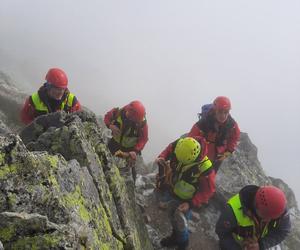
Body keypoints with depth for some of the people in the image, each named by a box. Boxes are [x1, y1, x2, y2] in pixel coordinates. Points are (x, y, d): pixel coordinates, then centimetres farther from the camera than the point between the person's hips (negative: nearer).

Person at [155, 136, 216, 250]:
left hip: (183, 200, -4)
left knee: (180, 222, 14)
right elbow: (167, 151, -2)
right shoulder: (177, 145, -27)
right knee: (172, 216, 27)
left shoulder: (205, 168, -38)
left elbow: (207, 191, -23)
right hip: (169, 190, 5)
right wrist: (161, 158, -22)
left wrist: (191, 204, -28)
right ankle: (175, 237, 57)